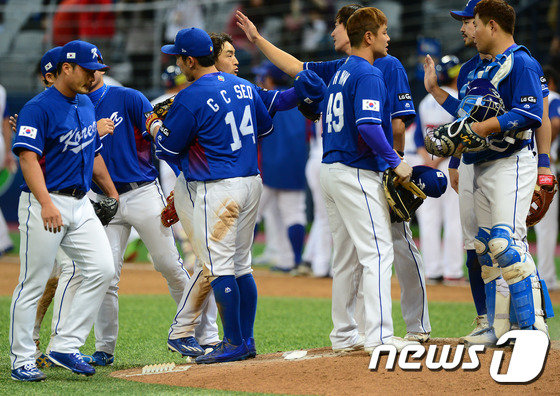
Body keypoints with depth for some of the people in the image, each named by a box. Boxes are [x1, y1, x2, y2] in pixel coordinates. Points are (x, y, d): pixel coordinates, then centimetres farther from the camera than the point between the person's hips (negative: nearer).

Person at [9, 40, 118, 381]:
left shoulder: (87, 105, 14)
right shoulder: (39, 107, -12)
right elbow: (28, 158, -20)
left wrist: (113, 195, 26)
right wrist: (46, 204, -31)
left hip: (81, 204, 8)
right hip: (44, 204, -8)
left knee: (103, 270, -4)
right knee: (34, 284, -2)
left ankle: (66, 346, 3)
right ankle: (22, 361, 6)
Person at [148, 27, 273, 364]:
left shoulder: (190, 99, -14)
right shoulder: (245, 87, 9)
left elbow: (168, 148, -5)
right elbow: (266, 125, 24)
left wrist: (154, 128, 16)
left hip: (218, 190, -8)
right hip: (252, 181, 8)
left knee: (219, 267, -4)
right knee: (241, 265, 15)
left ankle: (233, 343, -5)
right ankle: (246, 340, 18)